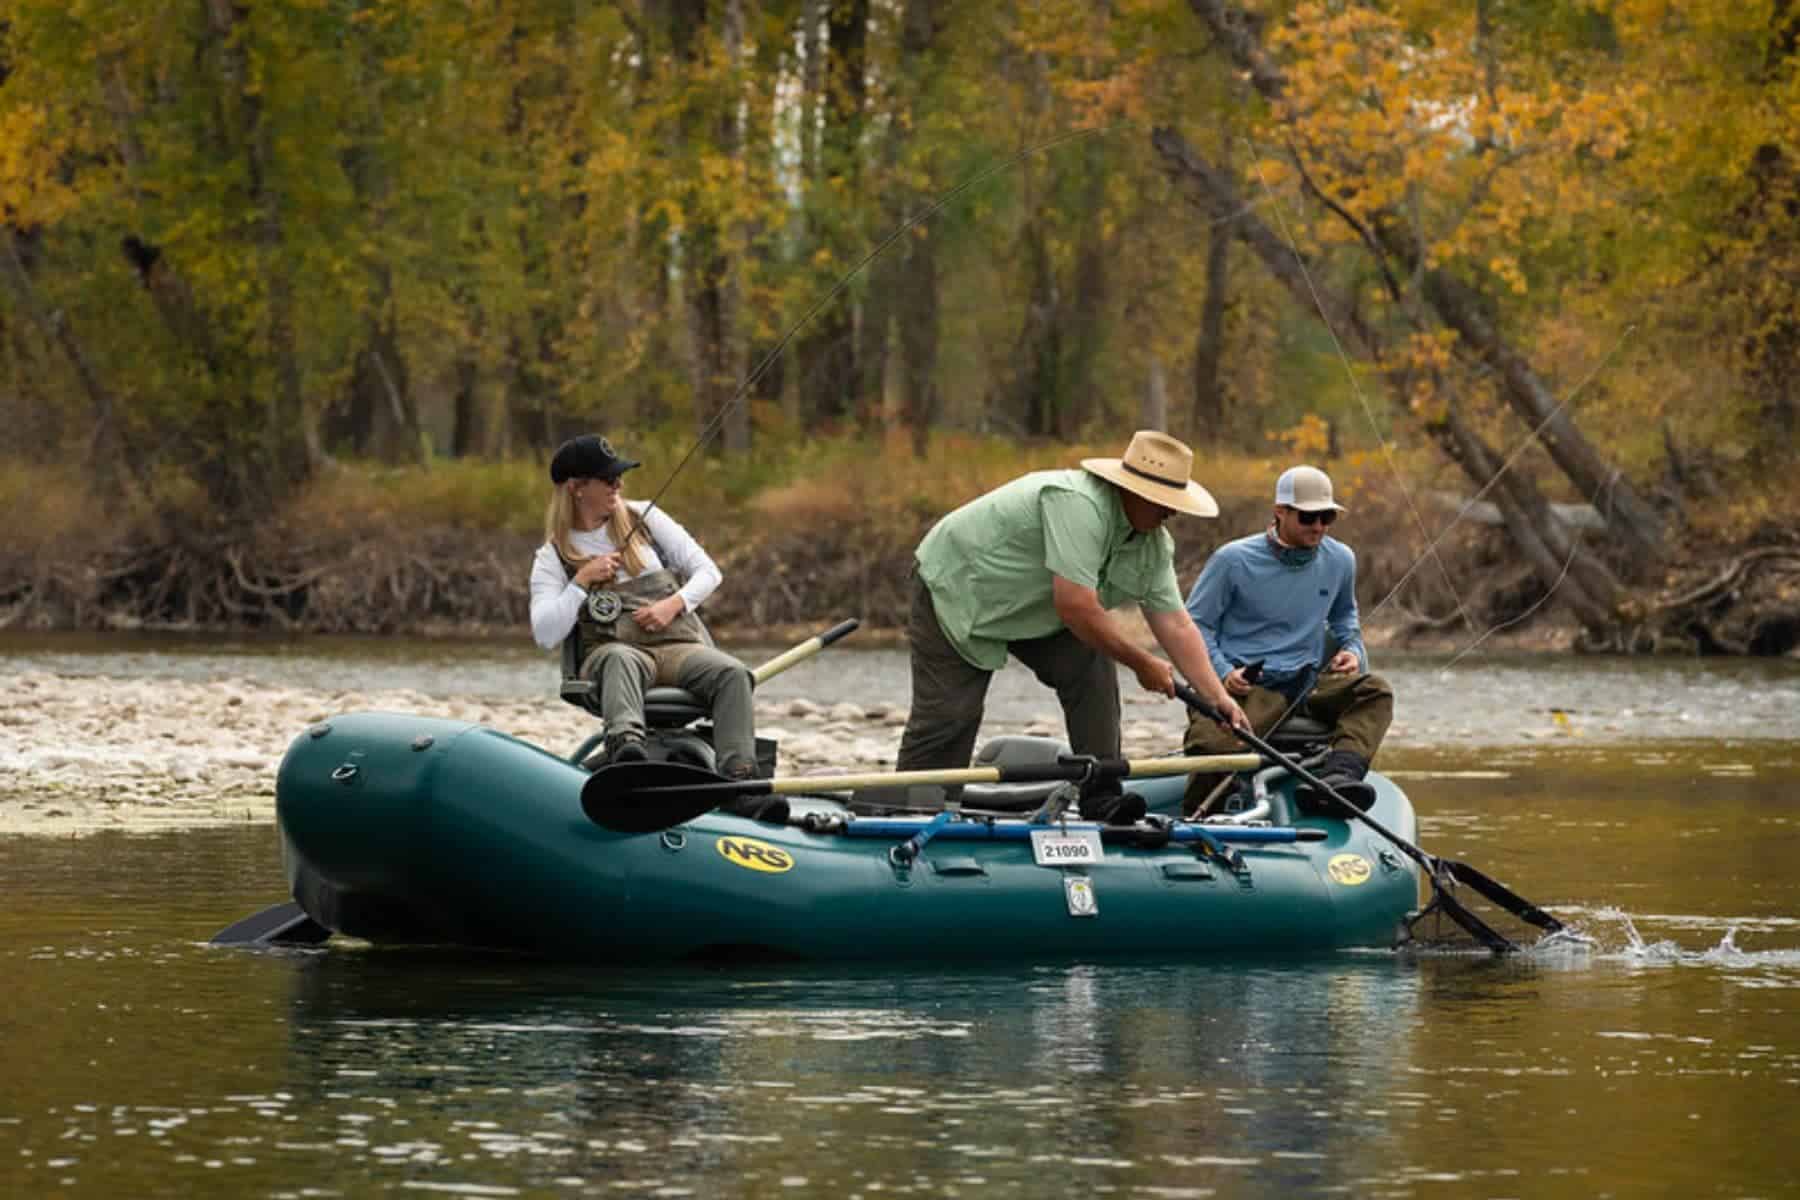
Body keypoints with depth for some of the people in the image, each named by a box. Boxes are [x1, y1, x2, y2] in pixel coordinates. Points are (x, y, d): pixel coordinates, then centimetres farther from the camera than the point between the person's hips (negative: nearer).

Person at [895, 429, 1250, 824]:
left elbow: (1175, 624, -4)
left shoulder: (1154, 546, -6)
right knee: (947, 718, -11)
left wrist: (1217, 696, -14)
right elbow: (1076, 607, -39)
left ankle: (1100, 795, -7)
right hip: (954, 588, -8)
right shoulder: (1078, 506, -36)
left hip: (1029, 609, 8)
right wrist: (1142, 664, -28)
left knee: (1091, 667, -11)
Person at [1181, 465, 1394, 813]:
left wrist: (1352, 649, 11)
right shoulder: (1233, 559, -3)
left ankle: (1339, 775, -49)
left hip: (1309, 682, 4)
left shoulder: (1340, 560, 11)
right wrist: (1223, 672, -11)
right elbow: (1195, 624, 4)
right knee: (1211, 745, -34)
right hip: (1248, 687, -4)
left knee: (1374, 692, -26)